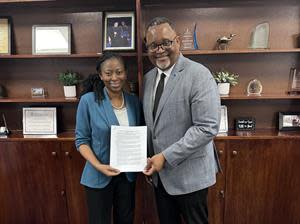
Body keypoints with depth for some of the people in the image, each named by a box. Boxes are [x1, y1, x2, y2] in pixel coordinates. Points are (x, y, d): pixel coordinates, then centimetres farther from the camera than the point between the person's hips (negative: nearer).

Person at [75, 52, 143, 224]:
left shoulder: (134, 101, -2)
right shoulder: (88, 100, -14)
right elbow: (82, 140, -10)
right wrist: (98, 166, -22)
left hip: (128, 173, 4)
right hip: (99, 176, -3)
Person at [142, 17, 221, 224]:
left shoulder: (199, 75, -16)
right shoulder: (148, 78, 6)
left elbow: (207, 127, -22)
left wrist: (166, 157, -21)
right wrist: (149, 157, 1)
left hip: (189, 174, -6)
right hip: (160, 172, 6)